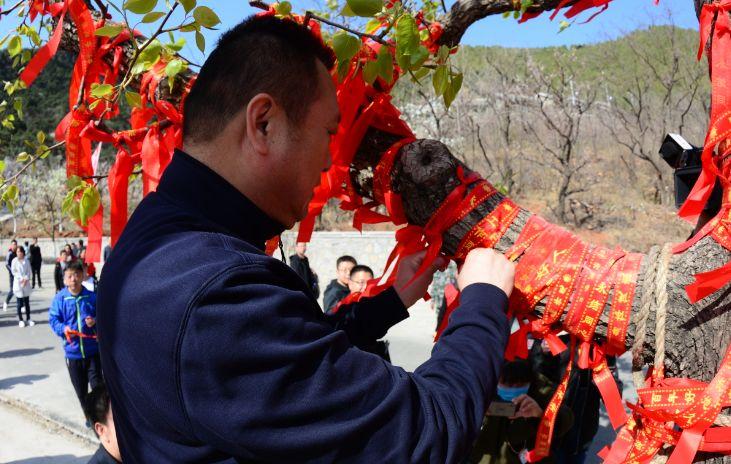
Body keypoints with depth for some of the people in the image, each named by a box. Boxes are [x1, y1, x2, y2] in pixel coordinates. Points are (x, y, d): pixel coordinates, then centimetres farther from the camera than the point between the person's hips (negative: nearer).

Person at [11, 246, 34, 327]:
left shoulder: (27, 261, 3)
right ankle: (20, 320, 8)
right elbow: (13, 271, -4)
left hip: (26, 283, 2)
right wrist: (21, 278, -13)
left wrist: (26, 279, -12)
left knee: (27, 303, 7)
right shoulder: (14, 261, -3)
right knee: (19, 303, 1)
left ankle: (28, 319, 15)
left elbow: (29, 271, 3)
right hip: (18, 283, -2)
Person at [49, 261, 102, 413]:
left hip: (93, 349, -1)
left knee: (97, 385, -3)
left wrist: (95, 321, -17)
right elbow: (53, 319, -2)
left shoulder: (91, 297, -5)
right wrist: (63, 329, -20)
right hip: (72, 351, 2)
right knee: (80, 389, 15)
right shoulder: (59, 299, -5)